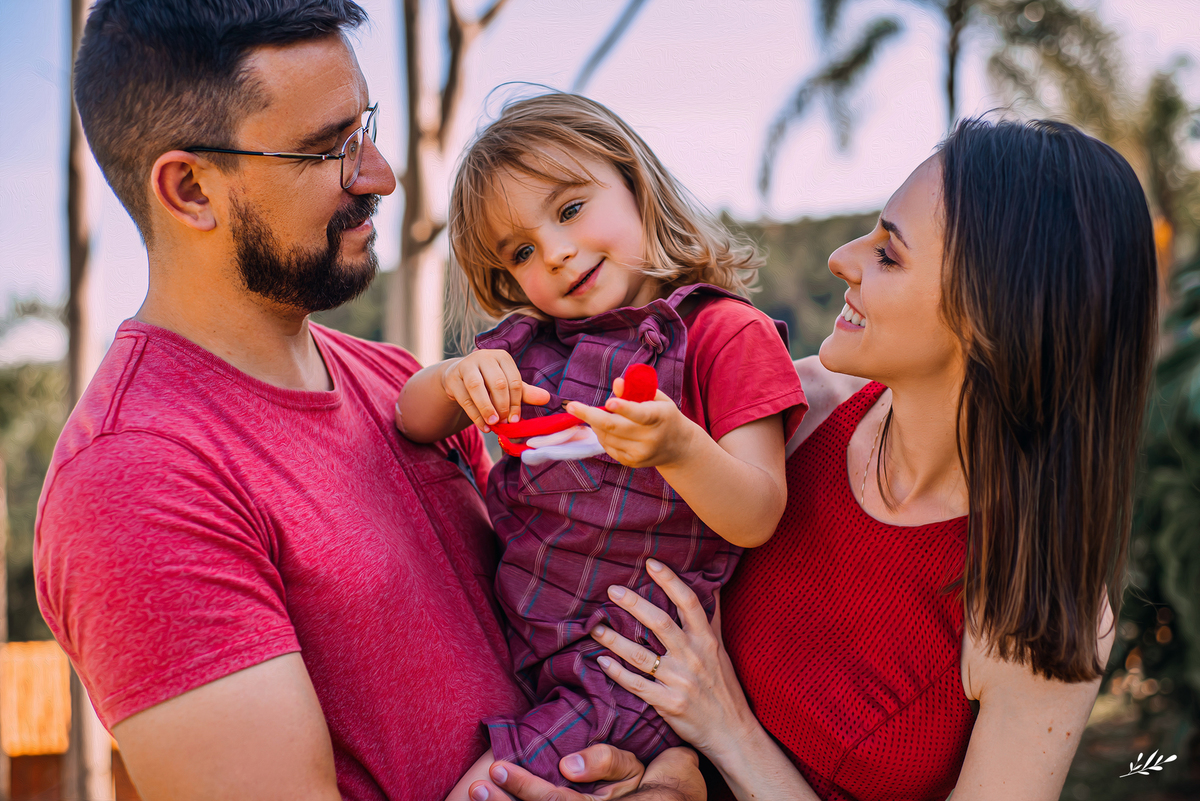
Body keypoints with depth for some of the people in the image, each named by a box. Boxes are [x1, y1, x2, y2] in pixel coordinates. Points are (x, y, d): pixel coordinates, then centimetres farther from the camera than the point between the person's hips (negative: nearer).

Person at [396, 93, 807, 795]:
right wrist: (453, 379, -12)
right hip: (515, 640, 6)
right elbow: (414, 423, 11)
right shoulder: (530, 341, 6)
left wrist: (677, 448, -36)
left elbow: (756, 519, -16)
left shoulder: (725, 332, -10)